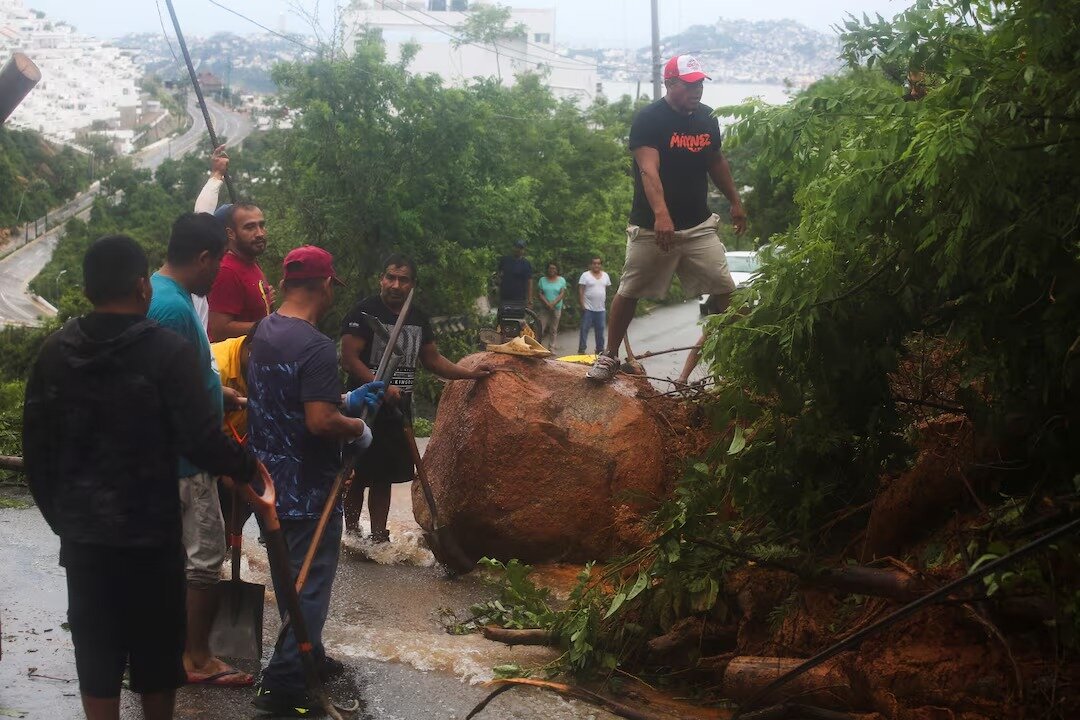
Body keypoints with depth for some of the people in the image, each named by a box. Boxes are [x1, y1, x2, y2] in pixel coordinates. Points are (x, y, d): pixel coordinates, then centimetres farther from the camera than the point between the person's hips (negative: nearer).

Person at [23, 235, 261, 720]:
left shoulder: (54, 353, 2)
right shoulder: (168, 351, -14)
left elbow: (36, 447, 7)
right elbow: (200, 441, -19)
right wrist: (247, 466, -1)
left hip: (82, 532, 4)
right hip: (151, 532, -4)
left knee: (95, 650, 10)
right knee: (156, 649, 11)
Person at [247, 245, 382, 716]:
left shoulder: (263, 333, 5)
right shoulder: (317, 347, -23)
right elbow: (320, 422, -29)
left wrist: (346, 398, 17)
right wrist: (358, 429, -11)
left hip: (271, 478, 9)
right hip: (307, 488, -9)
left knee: (289, 578, 22)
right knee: (309, 585, 1)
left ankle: (306, 654, 37)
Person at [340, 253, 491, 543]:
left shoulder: (418, 318, 11)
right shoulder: (364, 312, -10)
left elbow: (432, 360, 20)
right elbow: (349, 359, -16)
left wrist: (470, 374, 9)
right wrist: (382, 388, -25)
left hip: (398, 410, 6)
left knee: (384, 477, 13)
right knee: (357, 477, -1)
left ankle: (378, 537, 21)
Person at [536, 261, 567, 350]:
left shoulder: (561, 280, 4)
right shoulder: (542, 280, 7)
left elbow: (562, 294, -3)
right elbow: (540, 293, 1)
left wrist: (553, 303, -15)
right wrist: (547, 303, -13)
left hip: (557, 308, 0)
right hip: (544, 308, 0)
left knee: (554, 329, 3)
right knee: (542, 328, -8)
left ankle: (552, 346, 9)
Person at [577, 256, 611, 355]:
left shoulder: (605, 276, 11)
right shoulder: (585, 275, -4)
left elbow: (607, 290, 16)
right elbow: (581, 291, -6)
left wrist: (606, 304, 10)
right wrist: (582, 305, -13)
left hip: (601, 309, 4)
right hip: (588, 309, -4)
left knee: (600, 330, 9)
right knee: (584, 329, -3)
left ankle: (600, 349, 18)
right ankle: (581, 349, 0)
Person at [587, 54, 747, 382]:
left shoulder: (706, 117, 6)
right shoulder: (648, 119, -14)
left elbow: (716, 162, 22)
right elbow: (649, 170, -26)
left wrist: (735, 201, 24)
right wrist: (661, 215, -39)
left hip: (699, 224, 5)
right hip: (652, 226, -4)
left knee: (725, 290, -4)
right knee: (629, 292, 6)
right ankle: (610, 356, 19)